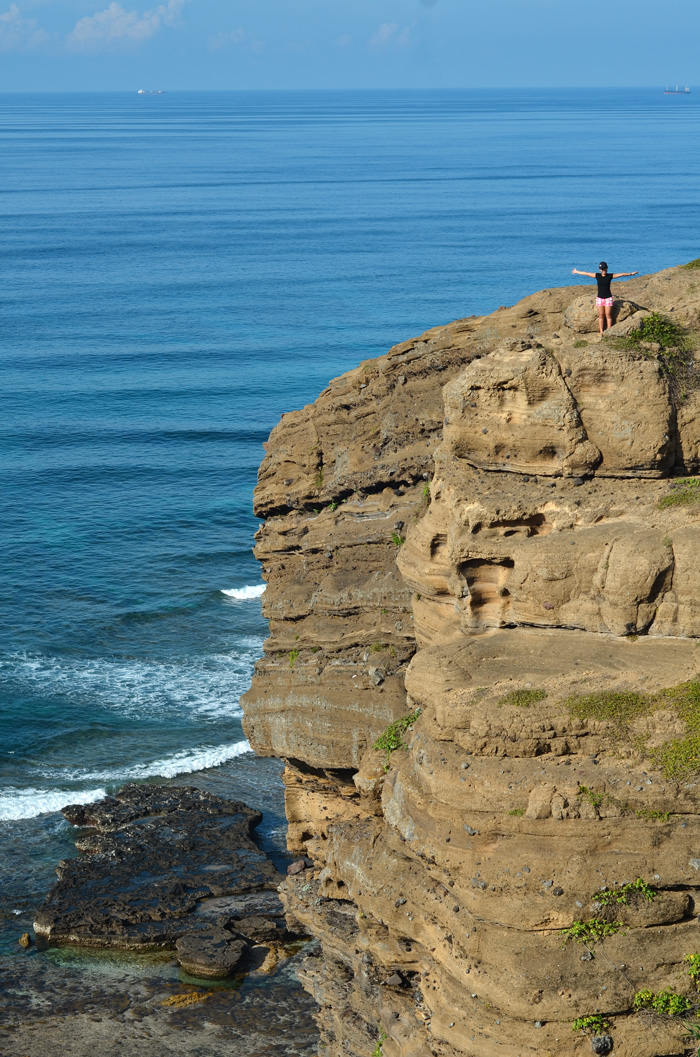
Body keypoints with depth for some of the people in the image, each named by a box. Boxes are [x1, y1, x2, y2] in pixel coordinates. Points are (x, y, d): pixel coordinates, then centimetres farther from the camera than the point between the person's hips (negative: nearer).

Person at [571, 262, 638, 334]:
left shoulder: (610, 276, -1)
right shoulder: (597, 275, 2)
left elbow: (621, 274, -3)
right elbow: (586, 273, 11)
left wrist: (630, 273, -9)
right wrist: (577, 272, 19)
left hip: (608, 298, -1)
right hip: (599, 298, 1)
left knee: (608, 315, 0)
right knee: (601, 315, 3)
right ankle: (601, 332, 7)